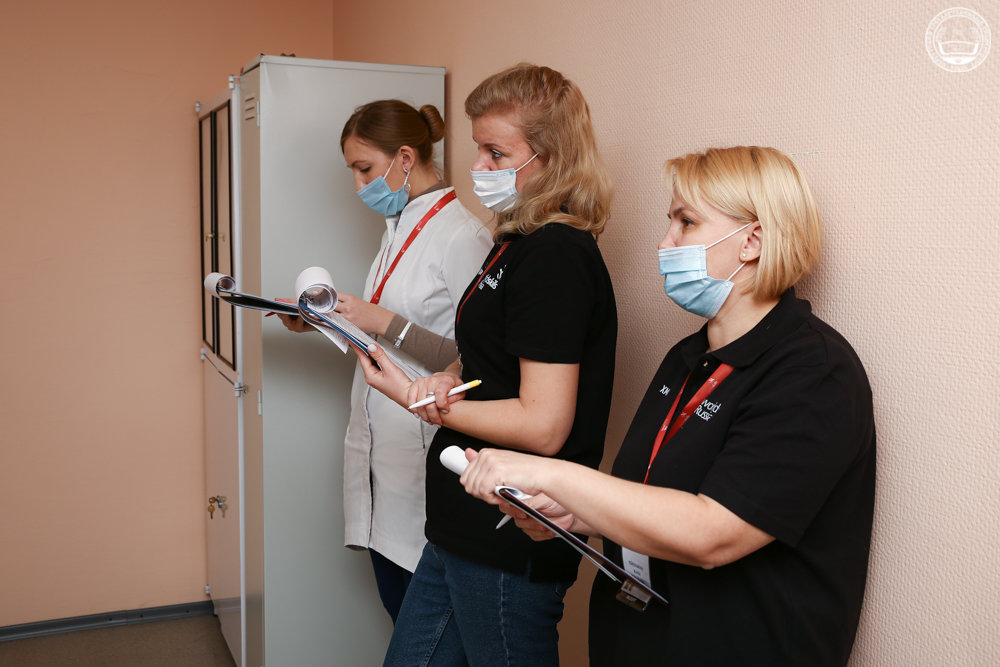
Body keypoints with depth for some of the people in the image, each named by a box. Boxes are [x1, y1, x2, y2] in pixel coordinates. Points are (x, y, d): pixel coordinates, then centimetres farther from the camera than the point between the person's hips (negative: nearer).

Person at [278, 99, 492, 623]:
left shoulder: (462, 235, -15)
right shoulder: (398, 227, 13)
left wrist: (385, 323, -21)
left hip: (423, 456, -8)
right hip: (380, 445, 8)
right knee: (395, 603, 17)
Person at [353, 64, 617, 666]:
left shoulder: (556, 255, -19)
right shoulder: (522, 243, 12)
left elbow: (543, 425, -23)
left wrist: (418, 398, -14)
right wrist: (445, 382, -6)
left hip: (510, 545, -10)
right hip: (466, 531, 10)